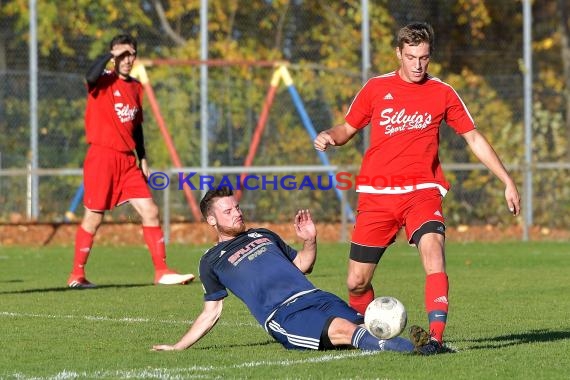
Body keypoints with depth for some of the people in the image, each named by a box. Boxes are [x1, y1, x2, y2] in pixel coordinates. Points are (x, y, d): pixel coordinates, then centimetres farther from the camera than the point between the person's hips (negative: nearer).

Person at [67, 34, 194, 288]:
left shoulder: (136, 87, 14)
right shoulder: (103, 82, -5)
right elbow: (91, 76, -31)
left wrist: (142, 159, 18)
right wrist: (111, 54, -21)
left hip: (128, 161, 6)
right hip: (102, 157, -6)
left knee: (150, 212, 0)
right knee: (93, 217, -2)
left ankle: (161, 271, 5)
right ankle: (77, 275, 9)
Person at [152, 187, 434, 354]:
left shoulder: (263, 235, 29)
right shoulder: (212, 261, 16)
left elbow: (302, 265, 33)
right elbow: (211, 312, 19)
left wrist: (310, 240, 13)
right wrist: (178, 347, 11)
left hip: (315, 298, 6)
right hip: (283, 316, -6)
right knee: (345, 329, -34)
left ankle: (422, 346, -49)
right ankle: (409, 348, -56)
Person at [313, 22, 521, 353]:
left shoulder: (442, 93, 6)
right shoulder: (376, 88, 7)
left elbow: (474, 139, 12)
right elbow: (347, 129, 17)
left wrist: (507, 181, 9)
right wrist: (329, 137, -7)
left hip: (421, 191, -1)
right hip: (376, 194, 1)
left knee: (432, 247, -31)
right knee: (357, 283, 2)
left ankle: (436, 336, -37)